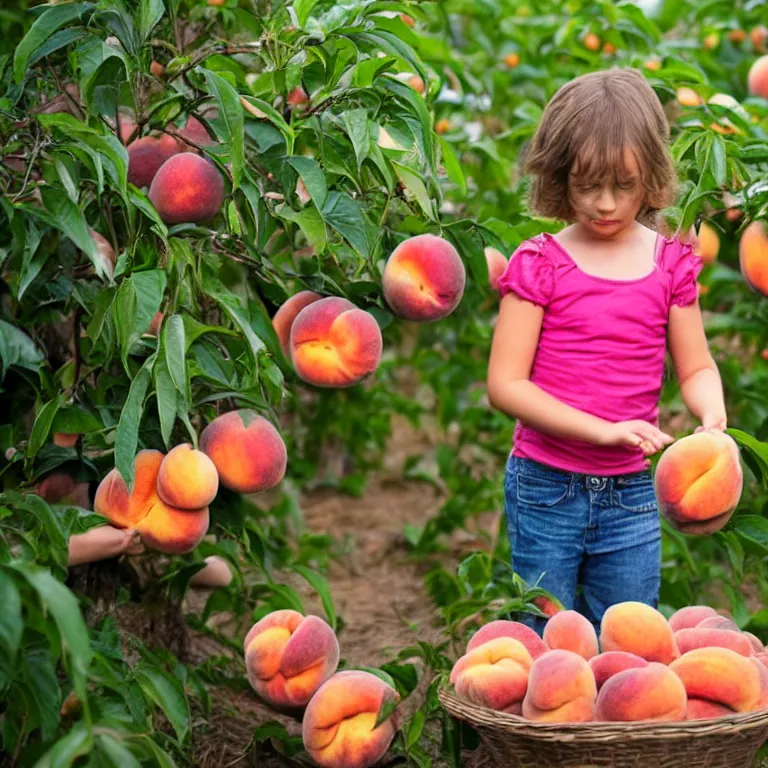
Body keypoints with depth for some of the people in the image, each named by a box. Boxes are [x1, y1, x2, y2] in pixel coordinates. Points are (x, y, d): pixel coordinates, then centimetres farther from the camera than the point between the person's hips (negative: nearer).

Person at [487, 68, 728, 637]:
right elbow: (505, 384, -12)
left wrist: (713, 416, -15)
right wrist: (605, 429, -22)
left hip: (631, 496, 2)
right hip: (545, 488, -2)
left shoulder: (671, 264, 2)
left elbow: (696, 367, 9)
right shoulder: (539, 264, -7)